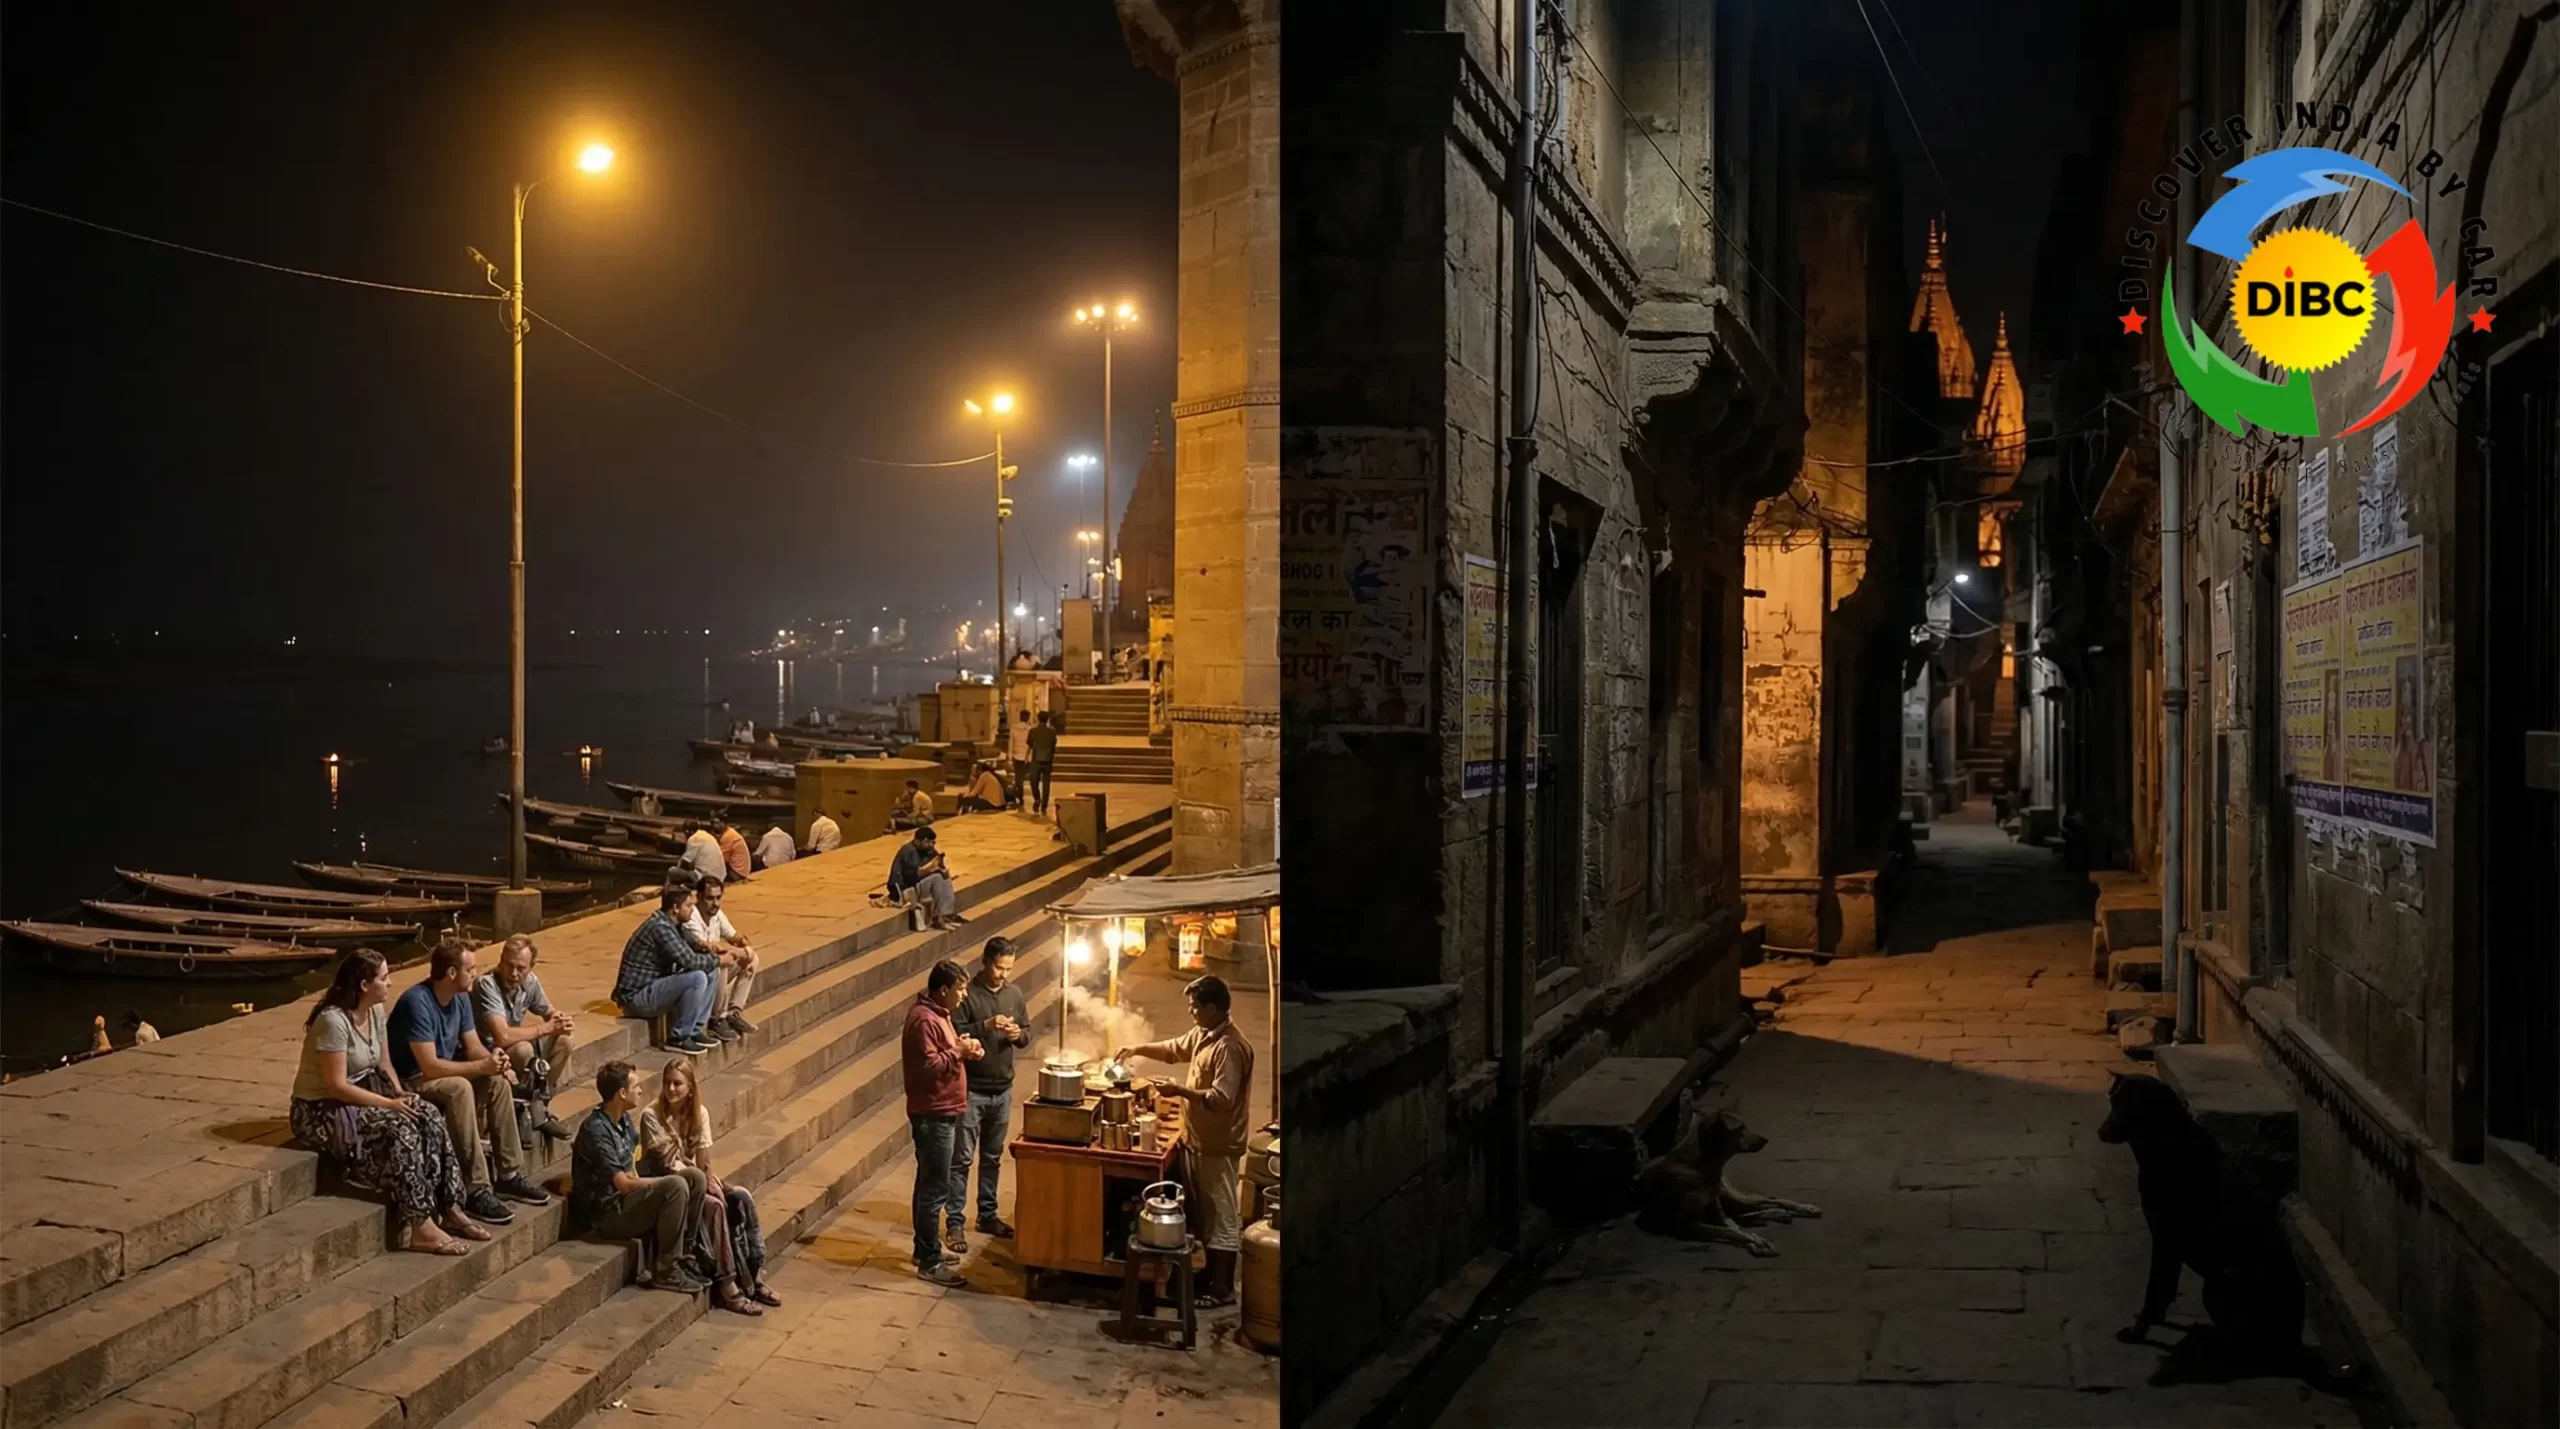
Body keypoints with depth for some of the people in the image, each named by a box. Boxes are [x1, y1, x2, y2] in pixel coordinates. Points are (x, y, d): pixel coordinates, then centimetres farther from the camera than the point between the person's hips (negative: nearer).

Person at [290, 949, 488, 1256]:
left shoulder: (375, 1012, 3)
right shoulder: (333, 1020, -24)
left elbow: (385, 1066, 9)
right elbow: (337, 1086, -25)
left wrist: (401, 1096, -9)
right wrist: (389, 1103, -24)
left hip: (361, 1094, 8)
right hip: (322, 1108, -8)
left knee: (429, 1118, -14)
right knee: (400, 1128, -29)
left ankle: (448, 1209, -10)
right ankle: (419, 1226, -25)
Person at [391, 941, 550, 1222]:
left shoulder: (460, 998, 1)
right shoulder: (417, 1002, -26)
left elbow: (473, 1046, 7)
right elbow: (430, 1066, -30)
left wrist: (492, 1060, -16)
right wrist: (482, 1066, -25)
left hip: (444, 1073, 9)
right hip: (411, 1081, -9)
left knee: (497, 1082, -10)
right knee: (460, 1088, -34)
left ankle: (509, 1175, -4)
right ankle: (476, 1189, -33)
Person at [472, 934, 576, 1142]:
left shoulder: (530, 981, -6)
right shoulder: (487, 985, -29)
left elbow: (548, 1012, 11)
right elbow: (503, 1037, -37)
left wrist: (561, 1020, -15)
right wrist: (547, 1028, -27)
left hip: (513, 1046, 8)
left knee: (562, 1043, -3)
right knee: (524, 1049, -32)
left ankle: (539, 1101, 3)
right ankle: (537, 1114, -14)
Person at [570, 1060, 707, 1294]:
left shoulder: (623, 1120, 6)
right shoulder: (596, 1130, -22)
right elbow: (625, 1184, -24)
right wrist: (668, 1181, -12)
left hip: (626, 1197, 9)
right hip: (607, 1212, -9)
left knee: (695, 1178, -4)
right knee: (676, 1186, -28)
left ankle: (683, 1254, 3)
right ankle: (666, 1271, -20)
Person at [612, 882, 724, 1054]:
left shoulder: (670, 923, 7)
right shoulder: (660, 927, -23)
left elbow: (689, 948, 20)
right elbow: (690, 961, -26)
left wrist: (710, 951, -2)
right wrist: (717, 959, -8)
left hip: (653, 986, 10)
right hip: (636, 997, -10)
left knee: (710, 972, 7)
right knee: (697, 978, -27)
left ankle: (694, 1030, 10)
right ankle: (678, 1039, -12)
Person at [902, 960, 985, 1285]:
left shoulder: (937, 1014, 12)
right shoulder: (924, 1020, -20)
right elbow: (928, 1066, -26)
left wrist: (962, 1050, 6)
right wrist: (958, 1052, -18)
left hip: (940, 1114, 11)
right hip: (932, 1115, -11)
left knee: (930, 1185, 18)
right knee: (935, 1190, -6)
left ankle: (926, 1249, 28)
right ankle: (929, 1263, -2)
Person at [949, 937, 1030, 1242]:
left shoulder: (1014, 994, 5)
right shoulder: (967, 993, -12)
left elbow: (1027, 1034, 12)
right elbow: (954, 1035, -18)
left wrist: (1018, 1035, -10)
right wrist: (986, 1026, -29)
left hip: (1003, 1090, 5)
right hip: (971, 1089, -5)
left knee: (992, 1157, 15)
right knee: (962, 1158, -1)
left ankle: (987, 1215, 26)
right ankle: (955, 1223, 3)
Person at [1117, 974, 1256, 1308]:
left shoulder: (1230, 1047, -24)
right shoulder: (1203, 1034, 7)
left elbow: (1222, 1098, -29)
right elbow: (1174, 1049, 24)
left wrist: (1180, 1090, -24)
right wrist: (1137, 1049, 12)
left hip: (1219, 1146, -10)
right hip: (1201, 1141, 10)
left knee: (1222, 1216, -1)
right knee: (1207, 1212, 19)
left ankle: (1223, 1289, 7)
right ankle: (1213, 1274, 31)